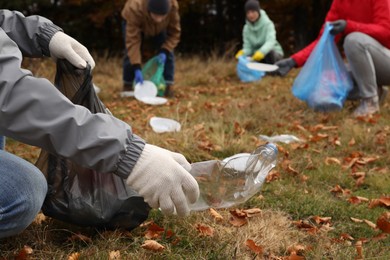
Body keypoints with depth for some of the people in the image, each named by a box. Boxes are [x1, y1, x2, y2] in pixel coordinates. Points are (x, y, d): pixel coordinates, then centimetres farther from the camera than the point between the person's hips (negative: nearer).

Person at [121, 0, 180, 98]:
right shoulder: (135, 9, -45)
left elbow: (174, 32, -25)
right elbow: (132, 40, -44)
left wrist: (165, 51, -40)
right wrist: (137, 69, -49)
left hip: (158, 29, 2)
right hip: (135, 26, -2)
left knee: (168, 54, -14)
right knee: (131, 54, -17)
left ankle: (168, 87, -8)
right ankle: (127, 88, -2)